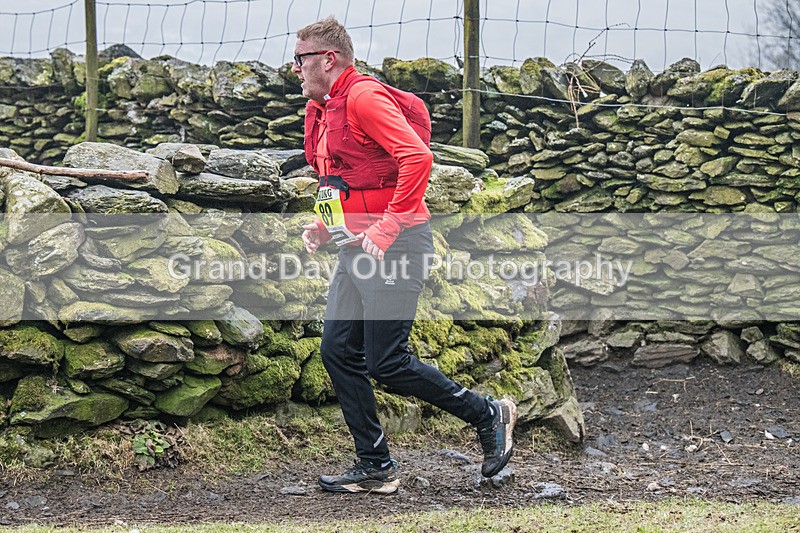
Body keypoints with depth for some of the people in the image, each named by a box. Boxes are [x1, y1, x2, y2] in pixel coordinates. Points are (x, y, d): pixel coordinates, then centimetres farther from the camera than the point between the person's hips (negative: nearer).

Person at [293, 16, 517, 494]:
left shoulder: (364, 97, -14)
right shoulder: (324, 111, 17)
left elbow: (417, 157, -25)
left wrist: (387, 228, -25)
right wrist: (327, 227, 13)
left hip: (394, 247, -10)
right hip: (358, 251, 10)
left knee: (386, 363, -8)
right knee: (338, 351, 5)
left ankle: (489, 415, 9)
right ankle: (375, 467, 13)